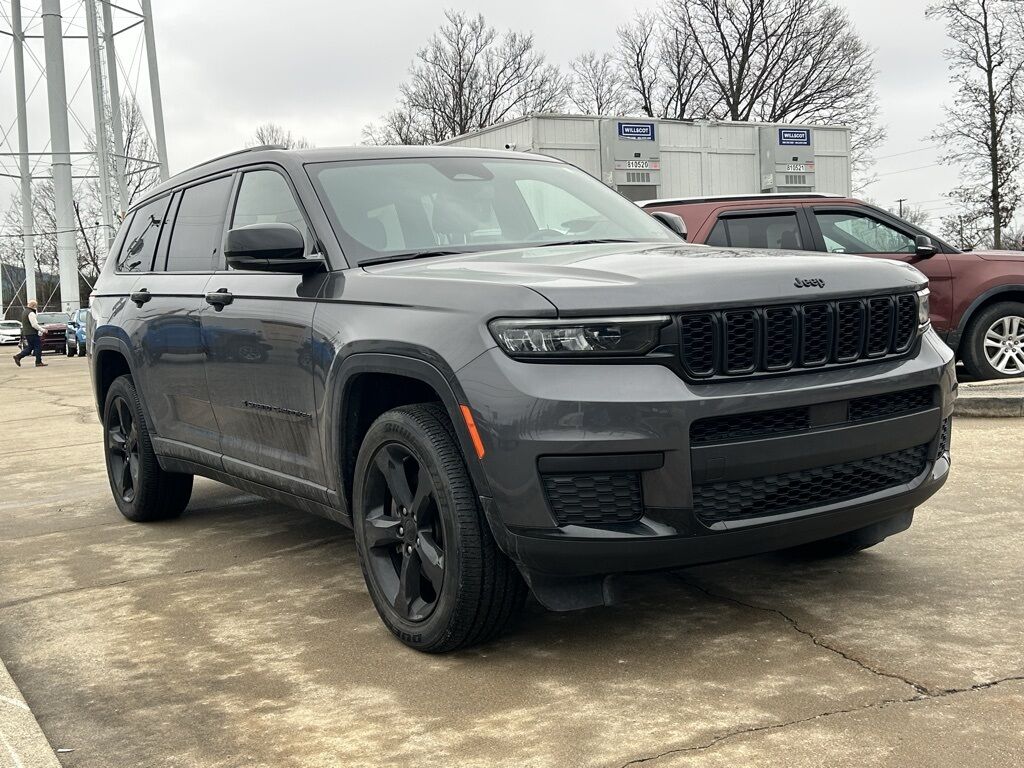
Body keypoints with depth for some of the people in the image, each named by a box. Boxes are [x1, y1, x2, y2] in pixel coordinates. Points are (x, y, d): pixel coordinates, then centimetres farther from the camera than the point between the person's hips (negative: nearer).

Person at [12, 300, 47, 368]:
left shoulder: (25, 312, 19)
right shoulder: (31, 313, -15)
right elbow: (34, 324, -22)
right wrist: (43, 330, -13)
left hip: (26, 333, 10)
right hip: (32, 334, -10)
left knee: (30, 347, 13)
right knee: (38, 347, -4)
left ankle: (18, 357, 3)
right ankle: (38, 362, -3)